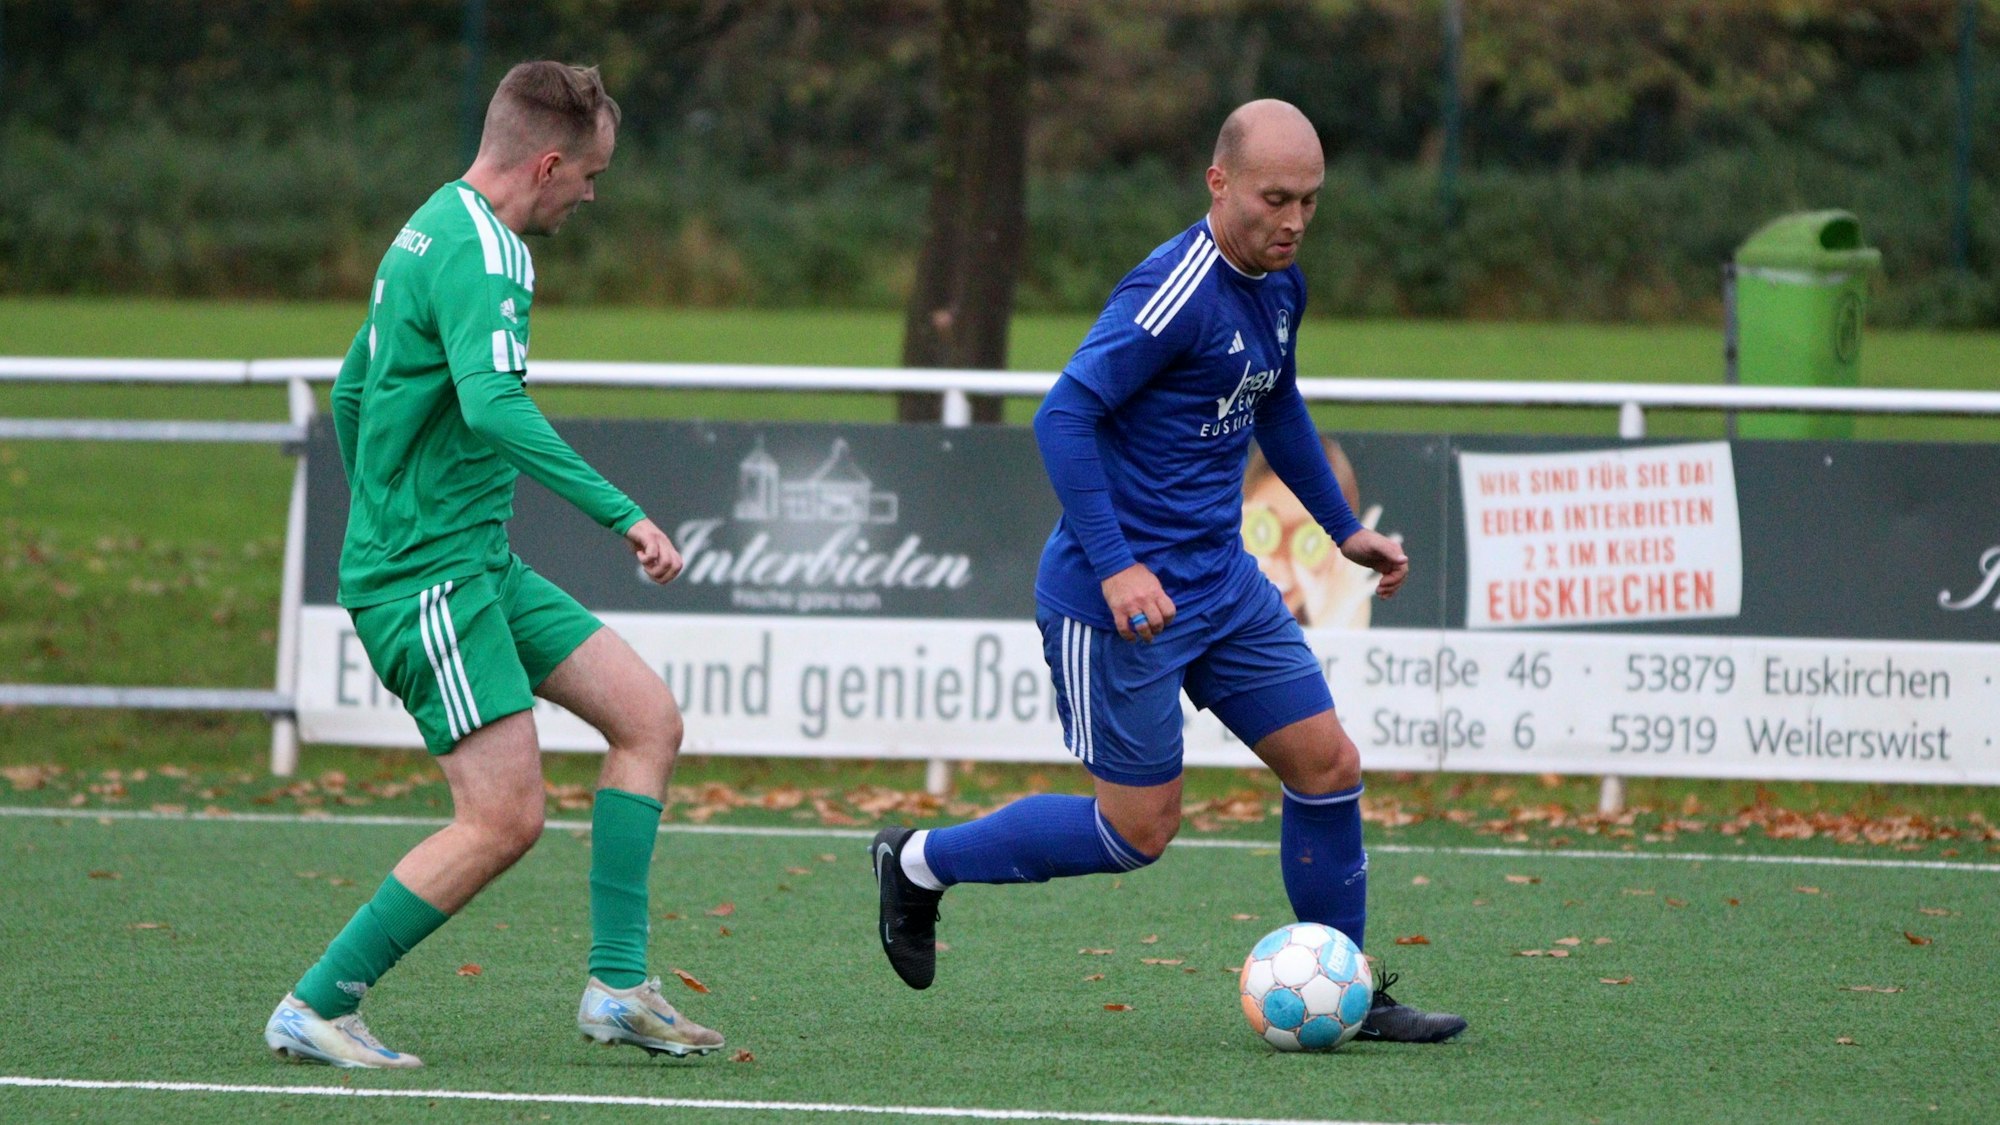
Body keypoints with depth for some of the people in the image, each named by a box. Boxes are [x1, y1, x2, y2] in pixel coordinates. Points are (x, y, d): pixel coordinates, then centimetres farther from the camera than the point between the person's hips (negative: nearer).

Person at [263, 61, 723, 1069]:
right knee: (504, 816, -14)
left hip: (478, 565, 11)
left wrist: (388, 519, 37)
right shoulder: (483, 257, -17)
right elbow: (493, 407, -34)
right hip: (428, 579, -11)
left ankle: (617, 985, 4)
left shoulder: (430, 232, 15)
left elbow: (351, 392, 26)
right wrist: (620, 513, -36)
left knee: (647, 718, 6)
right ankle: (314, 1011, -5)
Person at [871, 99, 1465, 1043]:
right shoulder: (1174, 293, -22)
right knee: (1140, 829, -2)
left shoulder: (1279, 285, 7)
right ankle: (920, 863, 16)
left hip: (1222, 582, 9)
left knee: (1328, 764, 3)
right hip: (1120, 596, -9)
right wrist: (1117, 567, -28)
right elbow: (1063, 415, -24)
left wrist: (1345, 528, 25)